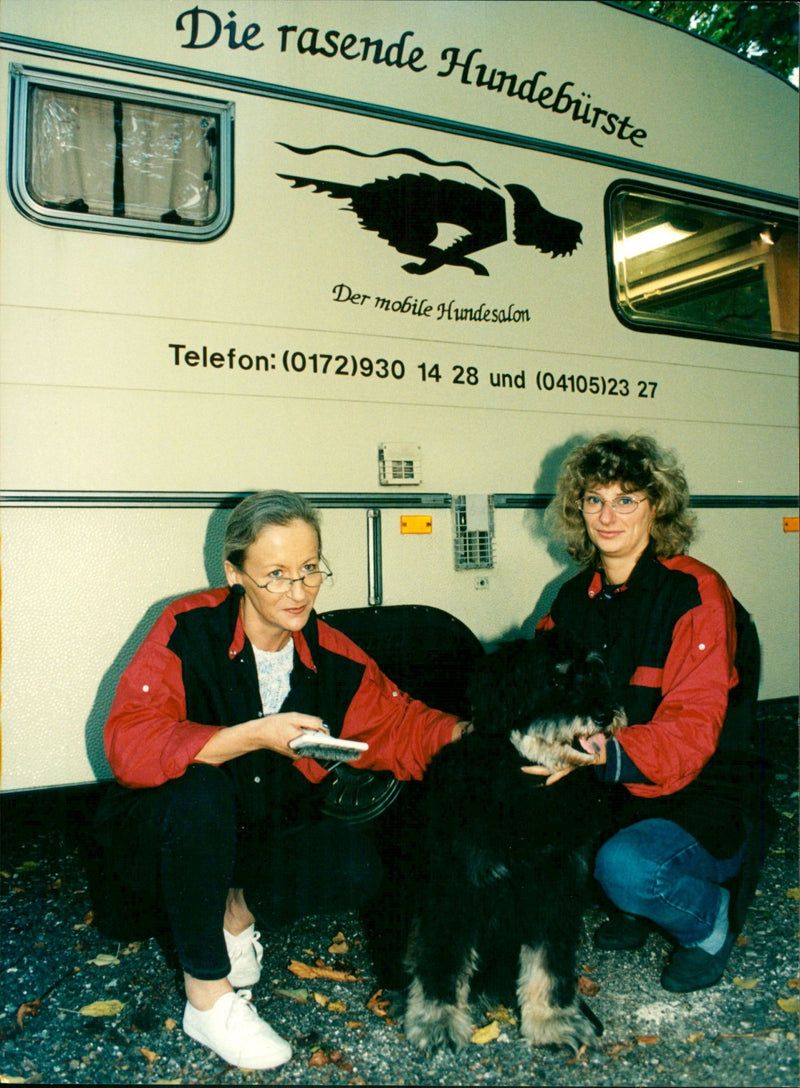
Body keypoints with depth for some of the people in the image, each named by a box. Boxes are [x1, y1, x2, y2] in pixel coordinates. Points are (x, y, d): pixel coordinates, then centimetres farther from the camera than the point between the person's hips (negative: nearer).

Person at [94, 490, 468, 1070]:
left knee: (357, 865, -22)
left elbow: (401, 727, -1)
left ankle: (238, 910, 7)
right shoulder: (189, 630, -19)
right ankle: (208, 997, -18)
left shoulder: (333, 659, -5)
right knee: (200, 789, -36)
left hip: (258, 841, 4)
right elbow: (129, 744, -29)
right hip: (154, 841, -3)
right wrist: (256, 735, -36)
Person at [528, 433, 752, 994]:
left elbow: (692, 728, -21)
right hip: (607, 798, 6)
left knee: (624, 867, -33)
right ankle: (632, 908, 9)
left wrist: (609, 754, -39)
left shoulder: (695, 591, -13)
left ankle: (709, 917, 4)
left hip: (696, 805, -5)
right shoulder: (575, 596, 6)